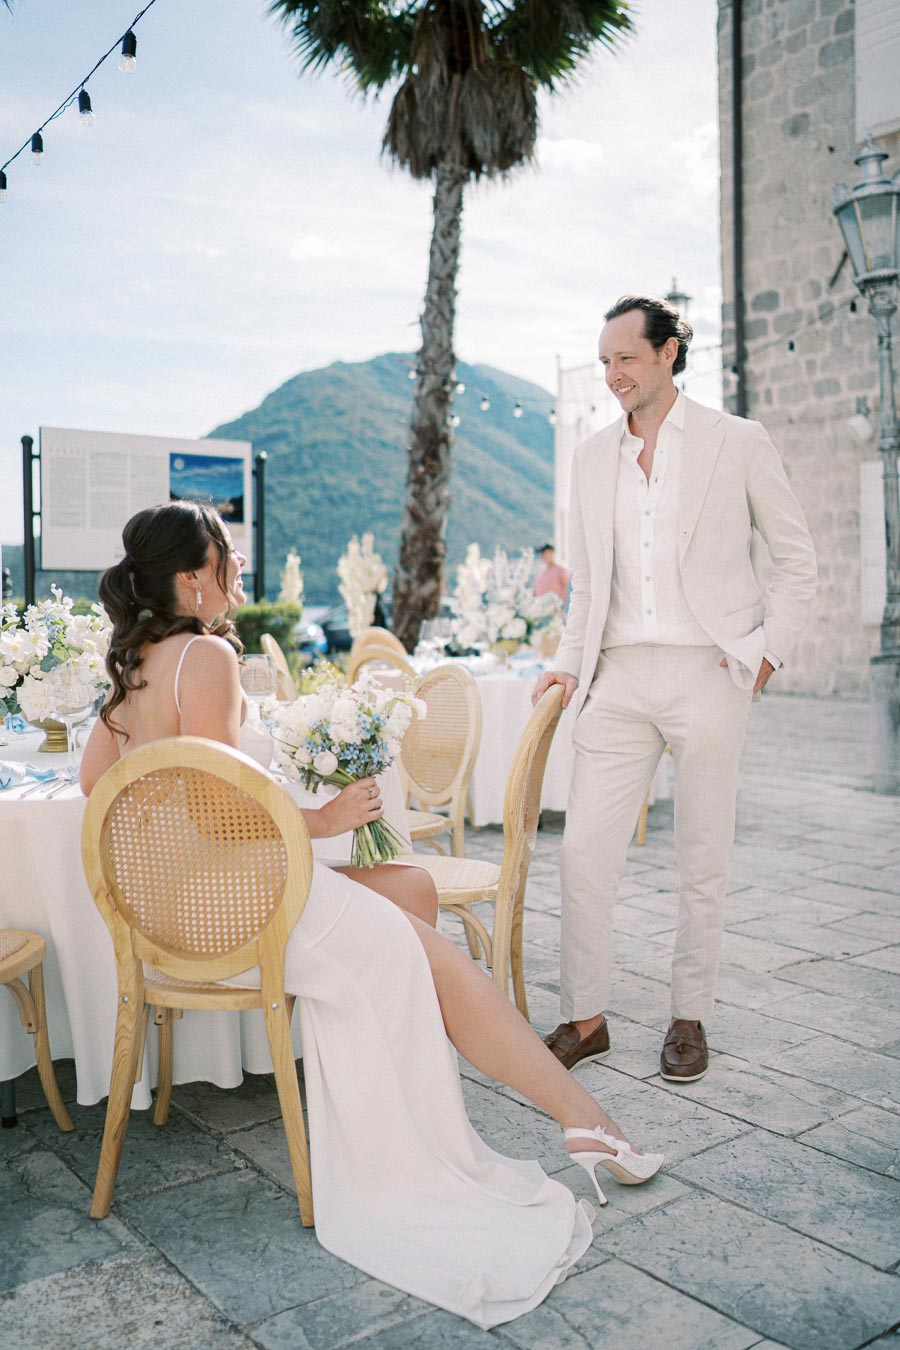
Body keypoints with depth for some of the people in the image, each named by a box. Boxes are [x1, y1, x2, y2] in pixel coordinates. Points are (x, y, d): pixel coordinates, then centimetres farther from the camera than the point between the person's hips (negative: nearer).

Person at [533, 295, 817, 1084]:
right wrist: (568, 663, 7)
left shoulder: (738, 443, 3)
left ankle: (690, 1019, 21)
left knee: (703, 861, 5)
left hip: (707, 673, -3)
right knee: (584, 851, -2)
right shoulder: (592, 459, 15)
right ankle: (584, 1019, 12)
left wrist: (769, 651, -3)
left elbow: (798, 559, 7)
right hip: (620, 679, 3)